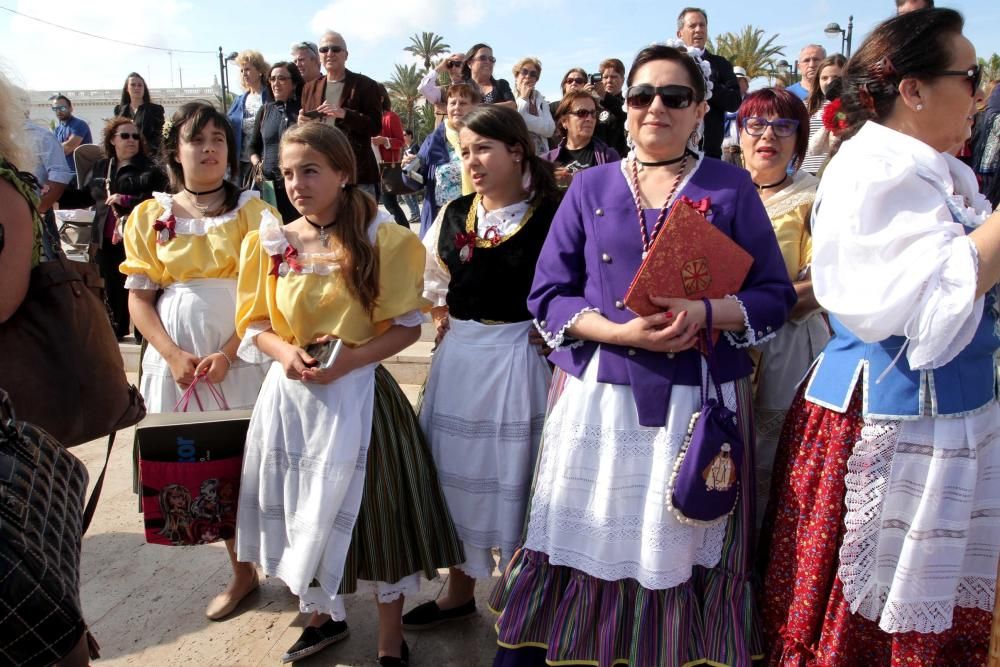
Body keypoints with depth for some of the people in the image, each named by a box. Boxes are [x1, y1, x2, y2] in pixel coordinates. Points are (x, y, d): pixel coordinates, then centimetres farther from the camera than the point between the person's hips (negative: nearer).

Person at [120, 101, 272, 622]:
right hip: (177, 356, 2)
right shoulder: (149, 217, 8)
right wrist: (174, 354, -9)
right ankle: (241, 572, 21)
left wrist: (228, 353, -15)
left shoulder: (252, 212, 1)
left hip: (243, 352, -2)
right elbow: (139, 298, 5)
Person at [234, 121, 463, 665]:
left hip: (357, 394, -4)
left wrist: (349, 360, -20)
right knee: (301, 513, 15)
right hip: (289, 395, 4)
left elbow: (407, 327, -7)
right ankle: (322, 616, 41)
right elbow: (254, 324, 8)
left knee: (371, 512, 3)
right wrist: (284, 351, -14)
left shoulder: (382, 239, -8)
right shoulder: (270, 243, 2)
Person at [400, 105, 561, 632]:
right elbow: (429, 275, 22)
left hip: (518, 358, -6)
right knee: (456, 473, 15)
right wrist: (440, 318, 10)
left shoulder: (551, 217, -11)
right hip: (458, 355, 6)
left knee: (514, 477, 5)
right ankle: (460, 589, 36)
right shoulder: (454, 215, 6)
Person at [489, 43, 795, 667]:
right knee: (594, 540, 7)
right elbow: (548, 294, 3)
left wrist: (703, 312, -16)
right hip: (598, 397, 1)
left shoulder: (732, 188, 5)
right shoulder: (590, 187, 7)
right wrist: (622, 332, -14)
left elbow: (775, 295, 3)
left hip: (700, 400, 0)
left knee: (681, 547, 7)